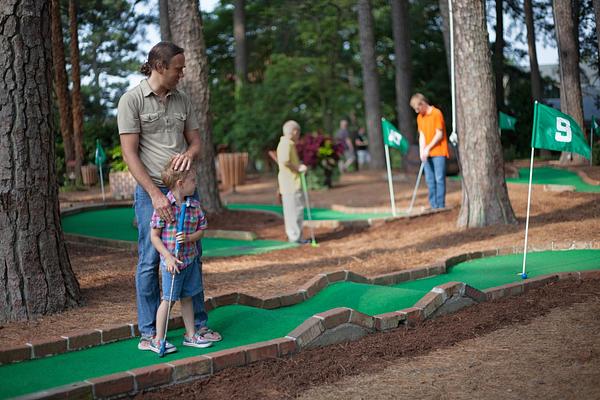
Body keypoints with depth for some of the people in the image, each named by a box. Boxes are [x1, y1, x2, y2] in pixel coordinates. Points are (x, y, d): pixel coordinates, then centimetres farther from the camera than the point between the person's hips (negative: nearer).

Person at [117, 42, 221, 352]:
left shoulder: (182, 100, 11)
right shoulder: (132, 100, -6)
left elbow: (196, 141, 14)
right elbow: (130, 154, -11)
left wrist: (189, 153, -13)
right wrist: (155, 194, -19)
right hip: (151, 190, -5)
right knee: (149, 261, -1)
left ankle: (199, 323, 18)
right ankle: (148, 332, 7)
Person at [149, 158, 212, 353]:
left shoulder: (195, 206, 1)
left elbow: (201, 231, 7)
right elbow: (154, 236, -12)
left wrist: (189, 238, -15)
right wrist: (168, 257, -18)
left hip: (190, 259, 6)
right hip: (172, 262, -6)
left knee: (187, 298, 17)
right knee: (168, 299, 0)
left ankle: (191, 335, 28)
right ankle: (158, 340, 10)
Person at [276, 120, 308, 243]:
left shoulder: (284, 143, 16)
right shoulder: (287, 144, -15)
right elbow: (285, 162, -27)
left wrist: (298, 165, 17)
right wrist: (298, 168, -16)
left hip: (287, 183, 10)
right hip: (292, 182, -10)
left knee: (290, 209, 13)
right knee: (296, 209, -7)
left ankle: (292, 235, 19)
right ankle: (295, 237, -4)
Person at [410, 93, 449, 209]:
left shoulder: (436, 113, -8)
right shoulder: (420, 117, 12)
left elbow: (439, 134, -10)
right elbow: (422, 135, 10)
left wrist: (428, 148, -13)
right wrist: (422, 151, -3)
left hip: (438, 152, -7)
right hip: (427, 154, 7)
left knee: (439, 179, -7)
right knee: (430, 180, 5)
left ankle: (441, 206, -6)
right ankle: (433, 206, 9)